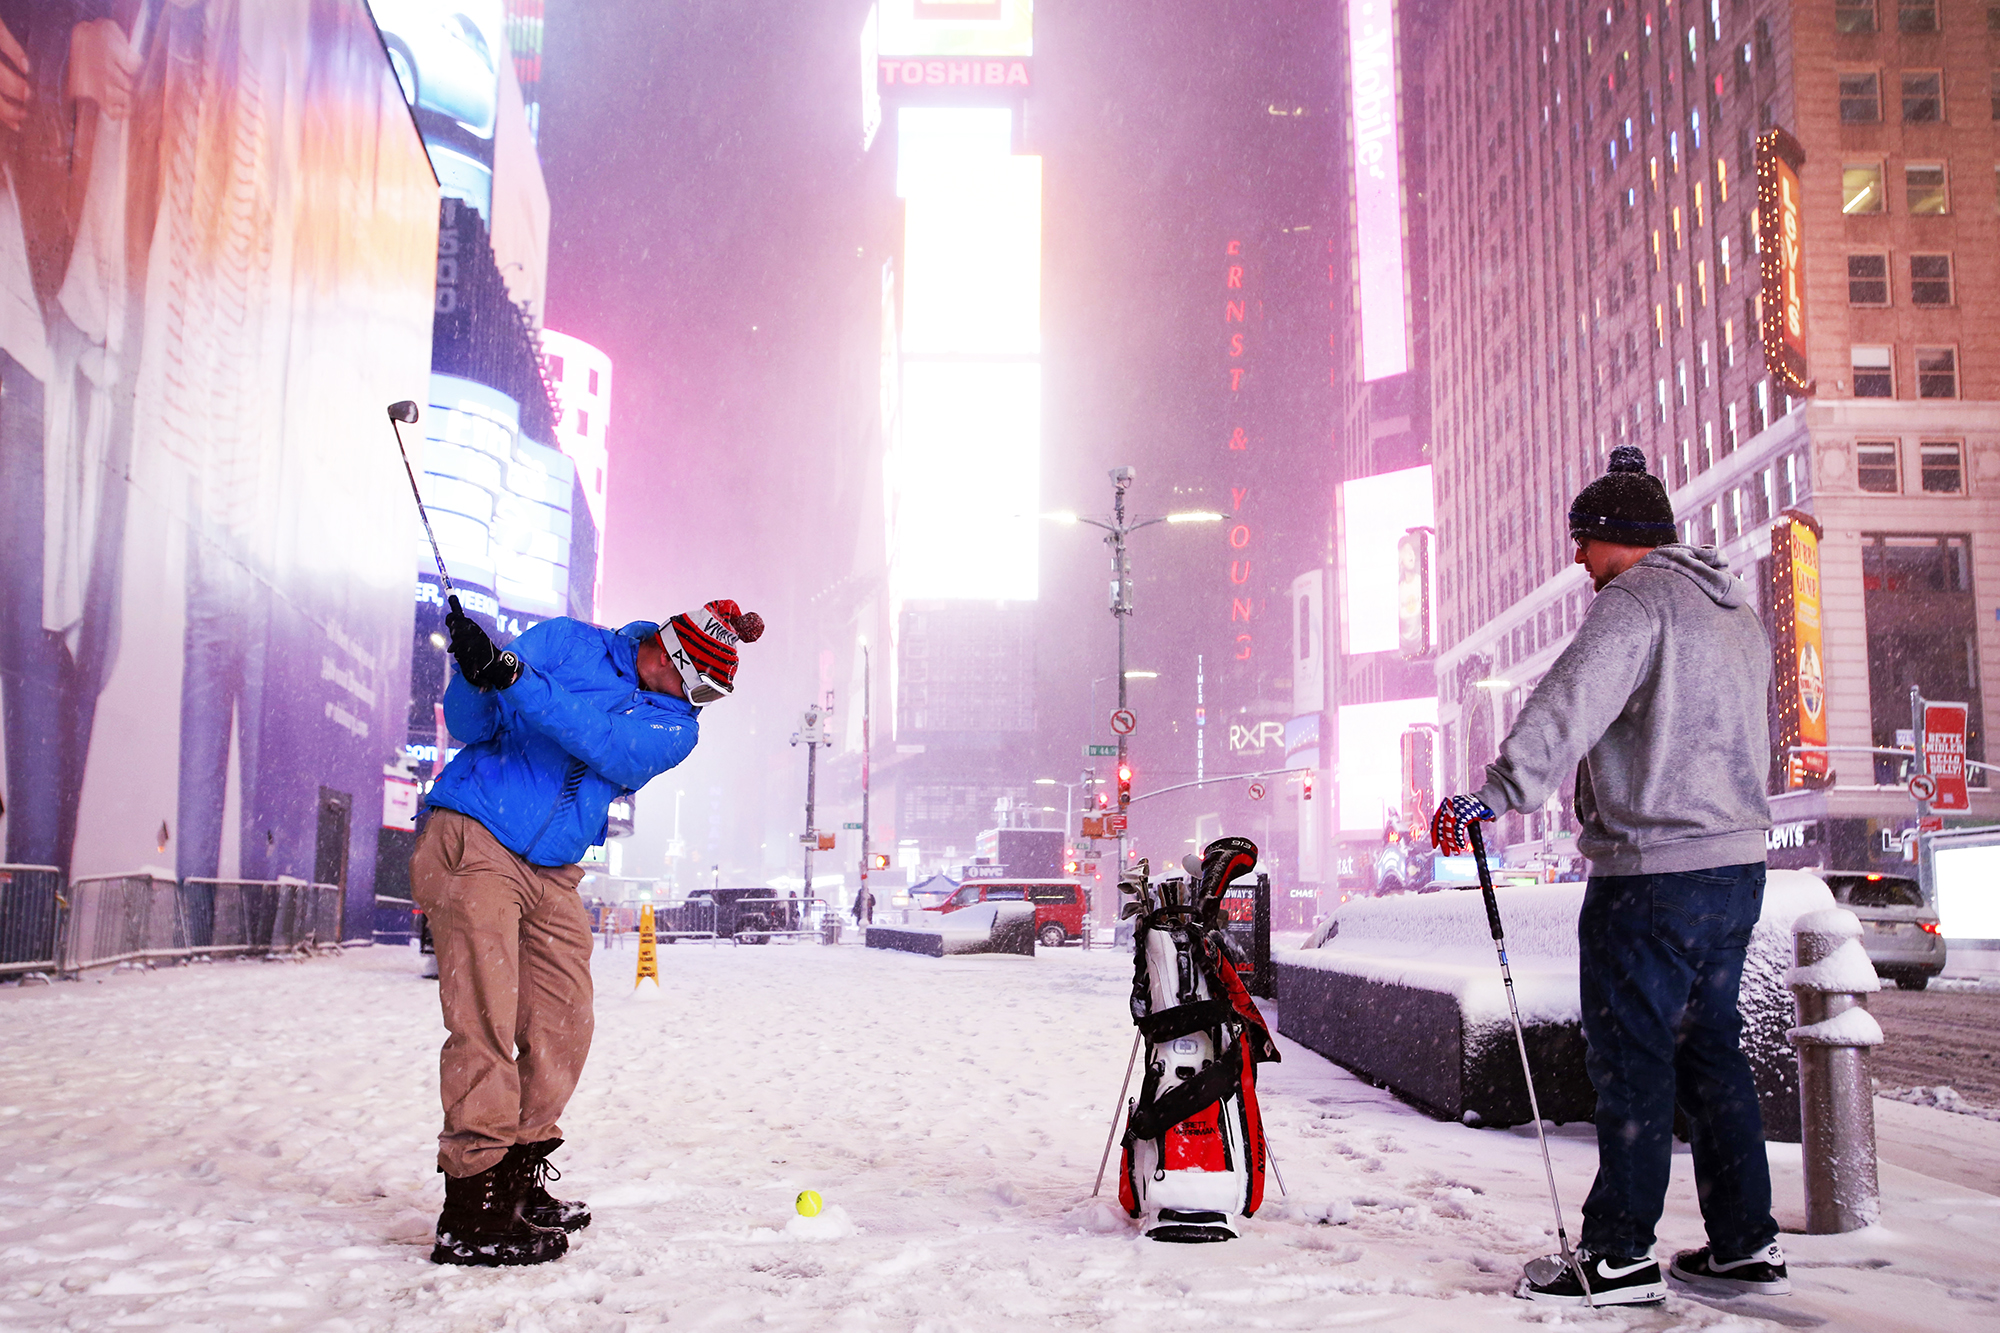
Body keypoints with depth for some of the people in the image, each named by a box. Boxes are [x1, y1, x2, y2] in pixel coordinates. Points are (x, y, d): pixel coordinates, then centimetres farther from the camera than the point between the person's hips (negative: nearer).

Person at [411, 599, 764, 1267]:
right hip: (471, 842, -5)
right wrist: (474, 673, -26)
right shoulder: (568, 643, 1)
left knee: (564, 1027, 3)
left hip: (553, 878, 5)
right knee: (485, 1023, -12)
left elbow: (606, 743, -16)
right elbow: (471, 722, -3)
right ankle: (470, 1214, -9)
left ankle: (518, 1178, 20)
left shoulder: (677, 725, 5)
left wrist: (511, 677, -28)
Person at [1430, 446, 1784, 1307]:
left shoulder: (1635, 601, -12)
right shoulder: (1737, 614, 17)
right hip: (1739, 862, 9)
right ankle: (1744, 1246, 21)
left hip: (1652, 872, -9)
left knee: (1630, 1059, -2)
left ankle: (1620, 1256, 4)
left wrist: (1496, 792, -35)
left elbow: (1571, 706, -28)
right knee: (1708, 1047, 16)